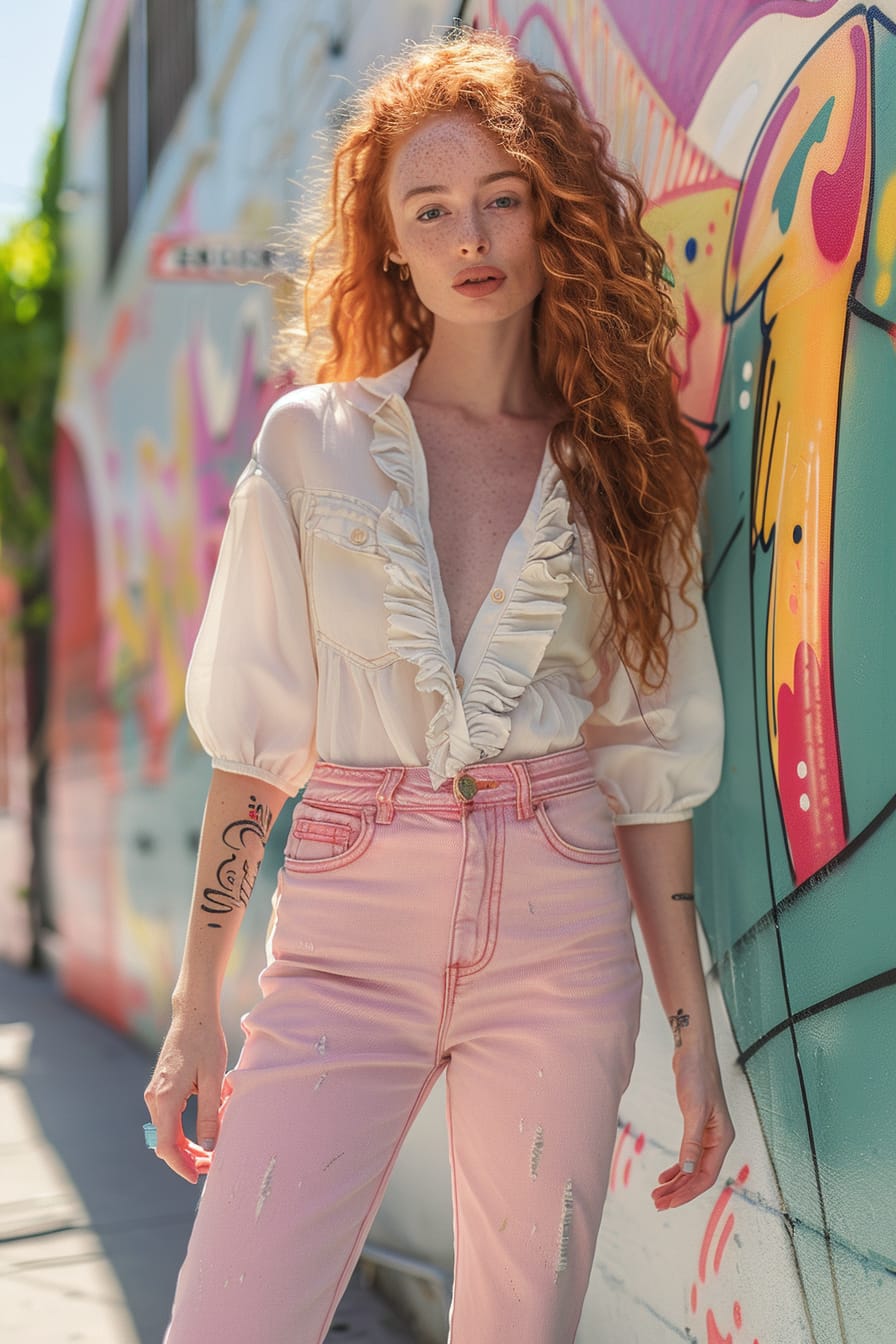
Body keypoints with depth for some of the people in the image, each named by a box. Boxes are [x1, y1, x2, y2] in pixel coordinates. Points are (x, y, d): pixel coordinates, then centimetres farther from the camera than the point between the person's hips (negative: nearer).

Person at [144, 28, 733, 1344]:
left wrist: (691, 1025, 5)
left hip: (561, 935, 1)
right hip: (349, 933, -1)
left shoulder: (622, 464, 7)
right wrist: (196, 1004, 1)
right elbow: (255, 732, 4)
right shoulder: (313, 443, 5)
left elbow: (647, 754, 7)